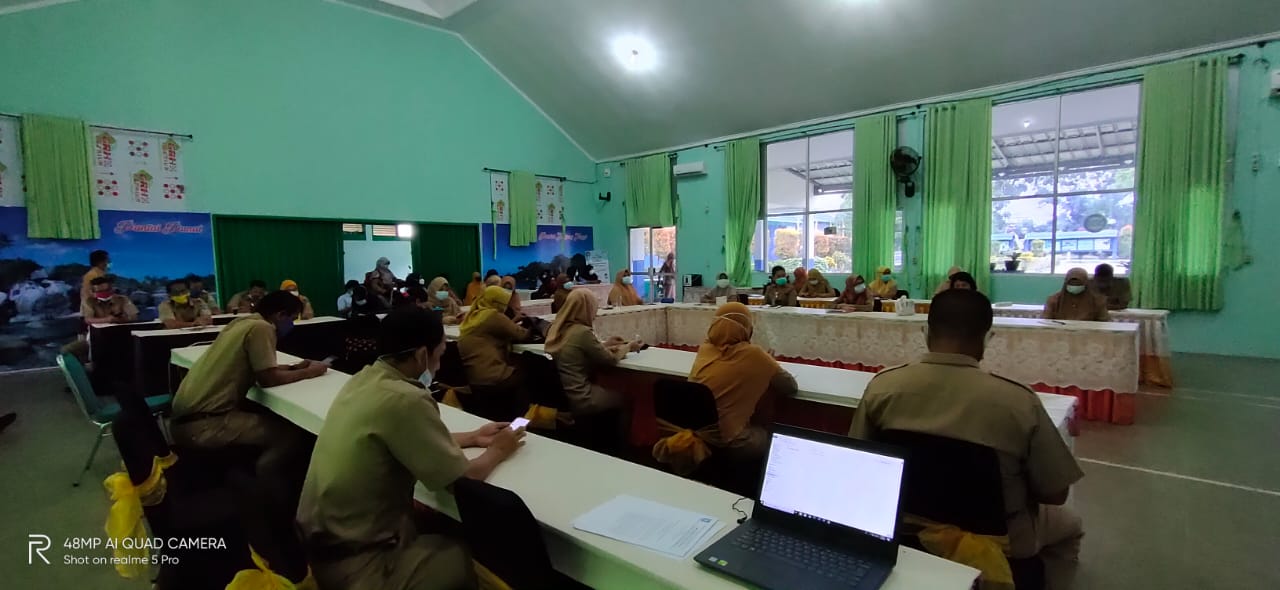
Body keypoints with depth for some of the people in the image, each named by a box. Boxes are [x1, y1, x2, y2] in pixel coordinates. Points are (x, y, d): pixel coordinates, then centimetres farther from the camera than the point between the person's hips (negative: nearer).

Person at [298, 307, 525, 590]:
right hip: (354, 563, -8)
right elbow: (461, 483, -17)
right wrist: (497, 452, 2)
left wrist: (472, 437, 15)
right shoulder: (405, 399, -27)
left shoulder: (364, 379, -1)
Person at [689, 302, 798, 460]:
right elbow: (791, 387, 2)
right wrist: (768, 366, 18)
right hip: (727, 441, -6)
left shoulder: (704, 349, 4)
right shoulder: (752, 355, -11)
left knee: (756, 429, 27)